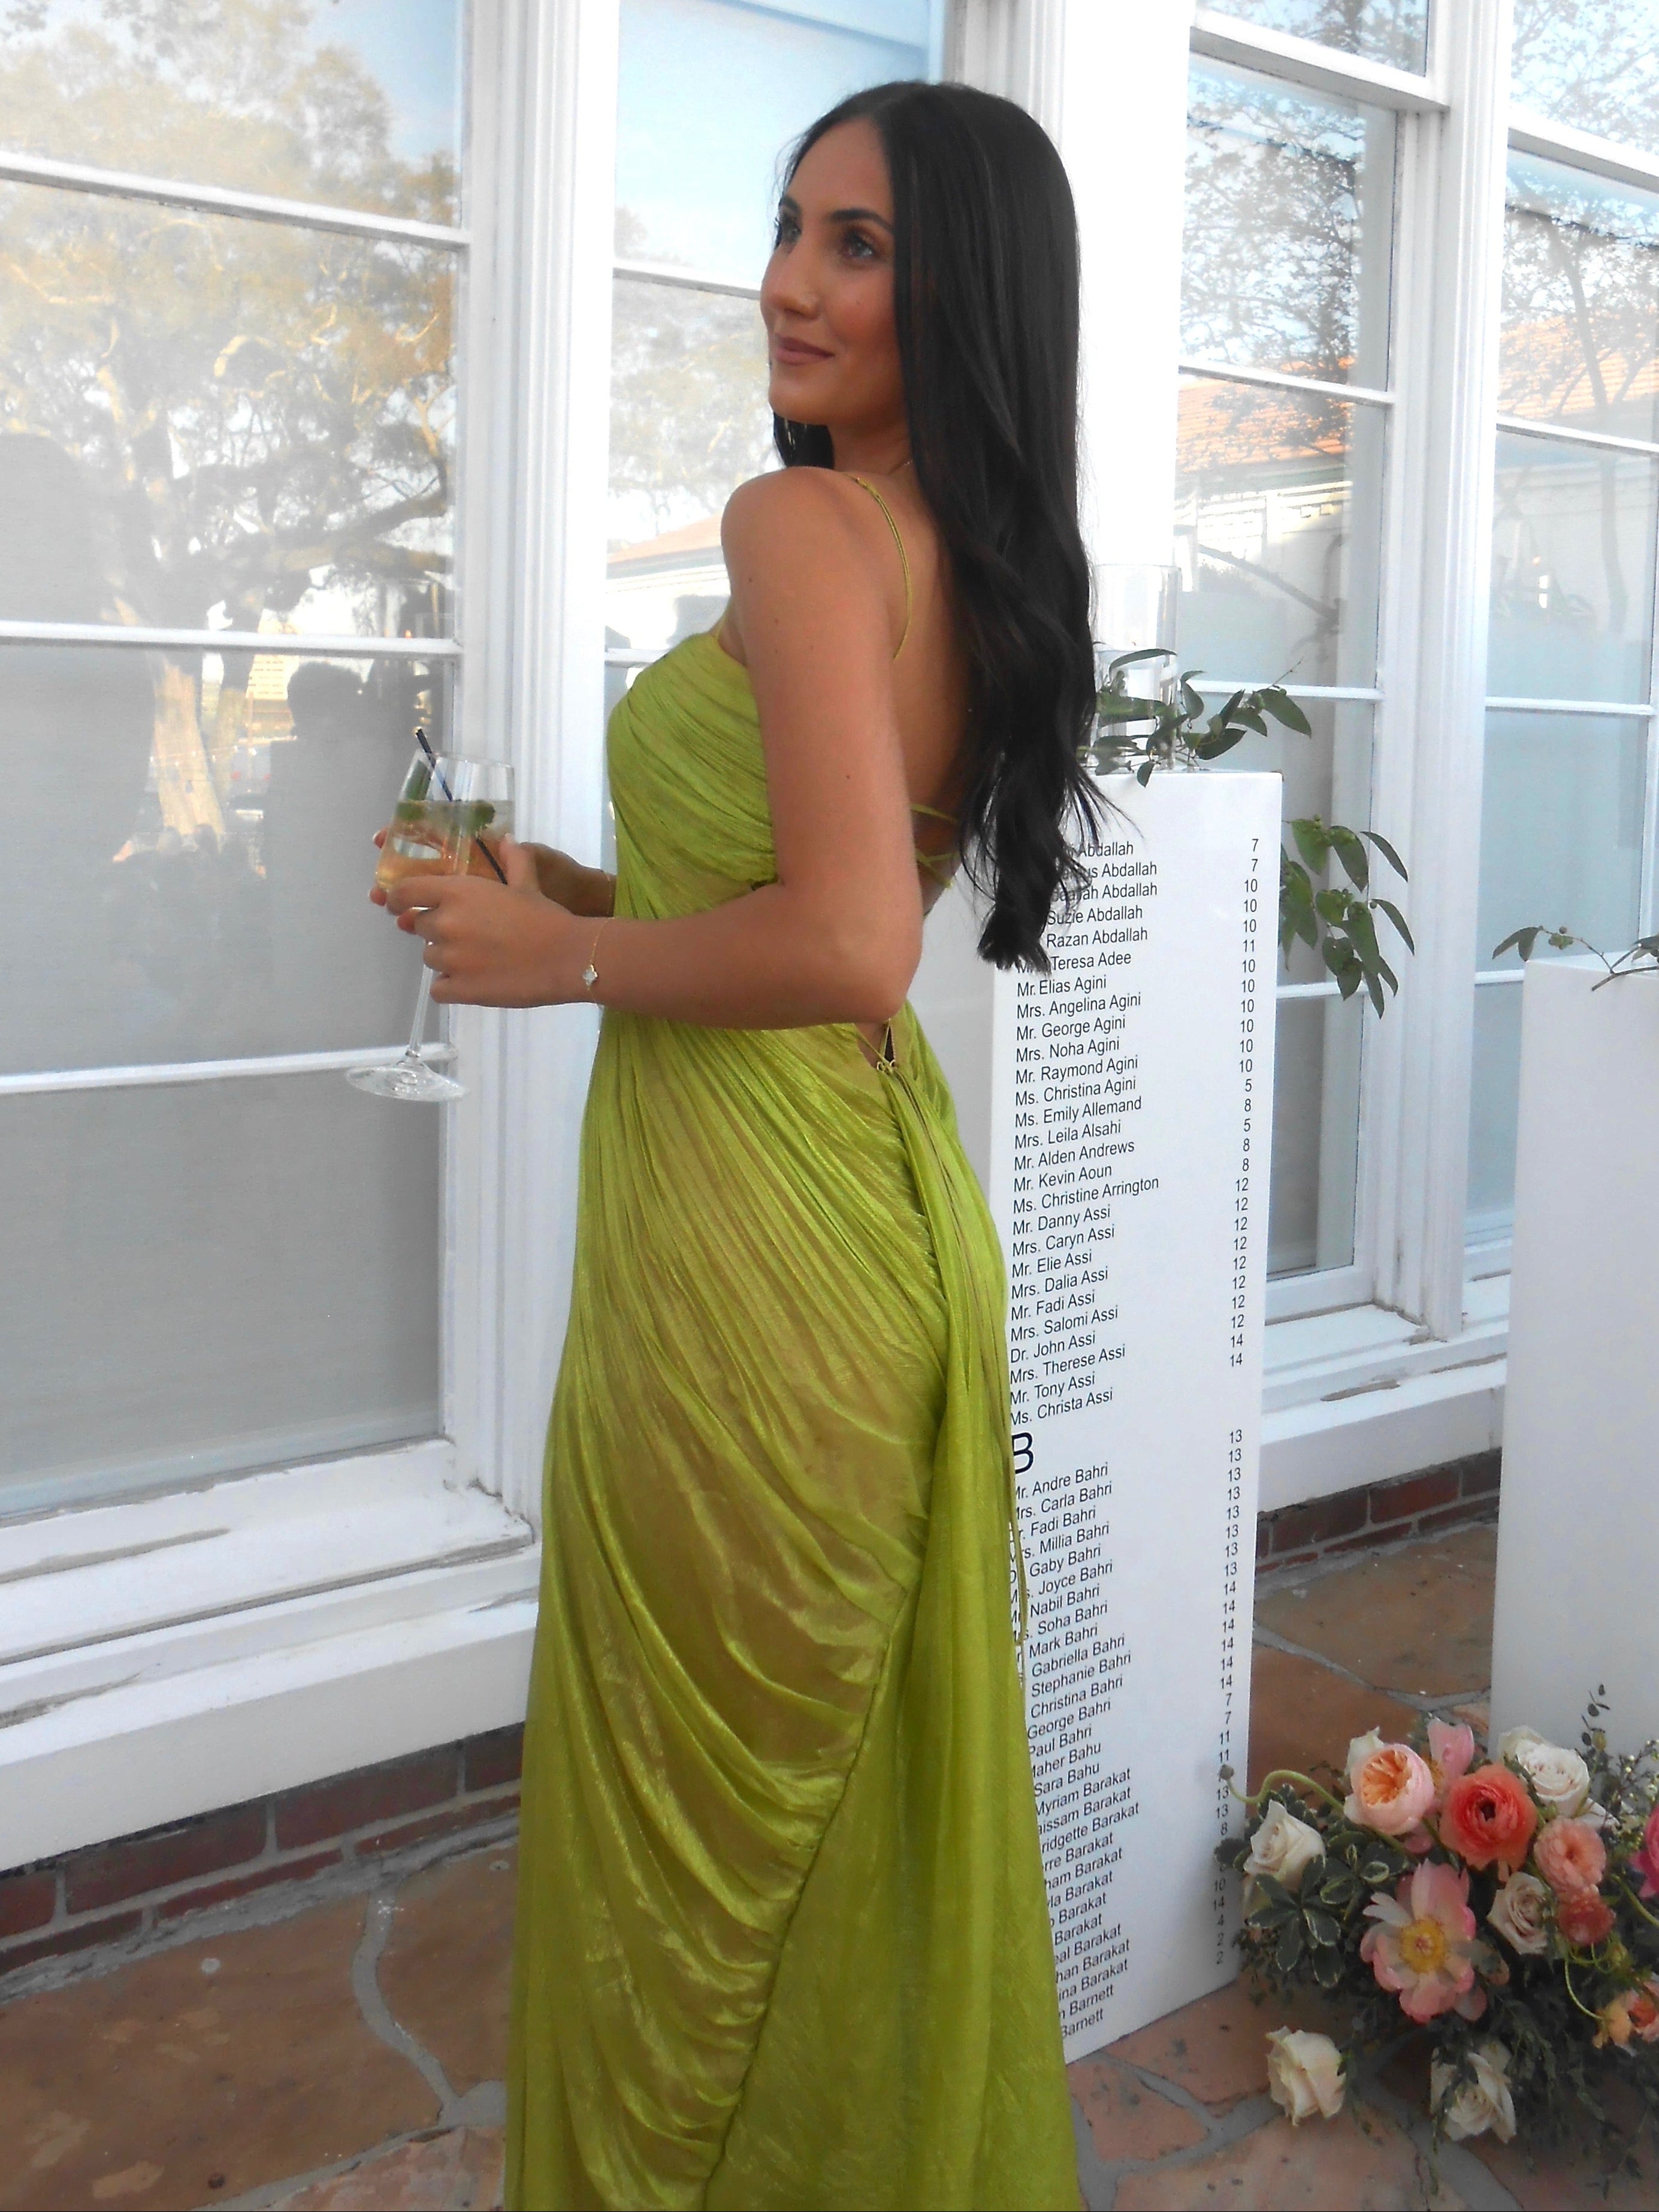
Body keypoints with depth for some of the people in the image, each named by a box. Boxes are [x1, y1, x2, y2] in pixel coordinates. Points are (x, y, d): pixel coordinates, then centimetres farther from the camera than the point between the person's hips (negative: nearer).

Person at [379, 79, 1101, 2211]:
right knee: (860, 1783, 22)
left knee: (686, 1809, 10)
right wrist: (571, 885, 13)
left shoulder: (799, 524, -16)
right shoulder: (981, 559, 11)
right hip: (886, 1197, 9)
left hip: (747, 1236, -9)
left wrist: (562, 957, -12)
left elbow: (847, 942, -27)